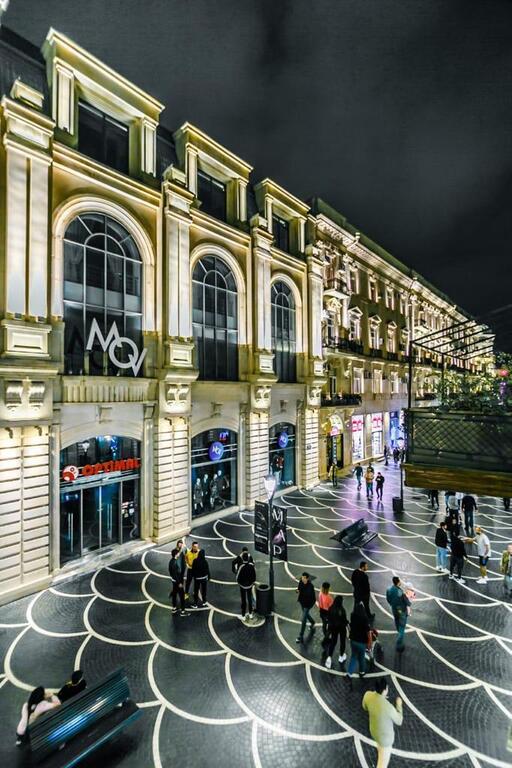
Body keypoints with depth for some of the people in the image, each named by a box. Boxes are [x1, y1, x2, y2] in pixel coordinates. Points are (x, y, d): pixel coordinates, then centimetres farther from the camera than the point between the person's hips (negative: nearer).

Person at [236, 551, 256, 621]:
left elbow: (238, 576, -16)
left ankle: (243, 616, 23)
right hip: (250, 585, 3)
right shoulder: (251, 565, -18)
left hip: (242, 585, -3)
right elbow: (254, 574, -6)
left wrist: (238, 582, 4)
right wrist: (253, 581, 10)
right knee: (250, 599, 21)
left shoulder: (241, 566, -27)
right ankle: (250, 614, 34)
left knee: (243, 600, 12)